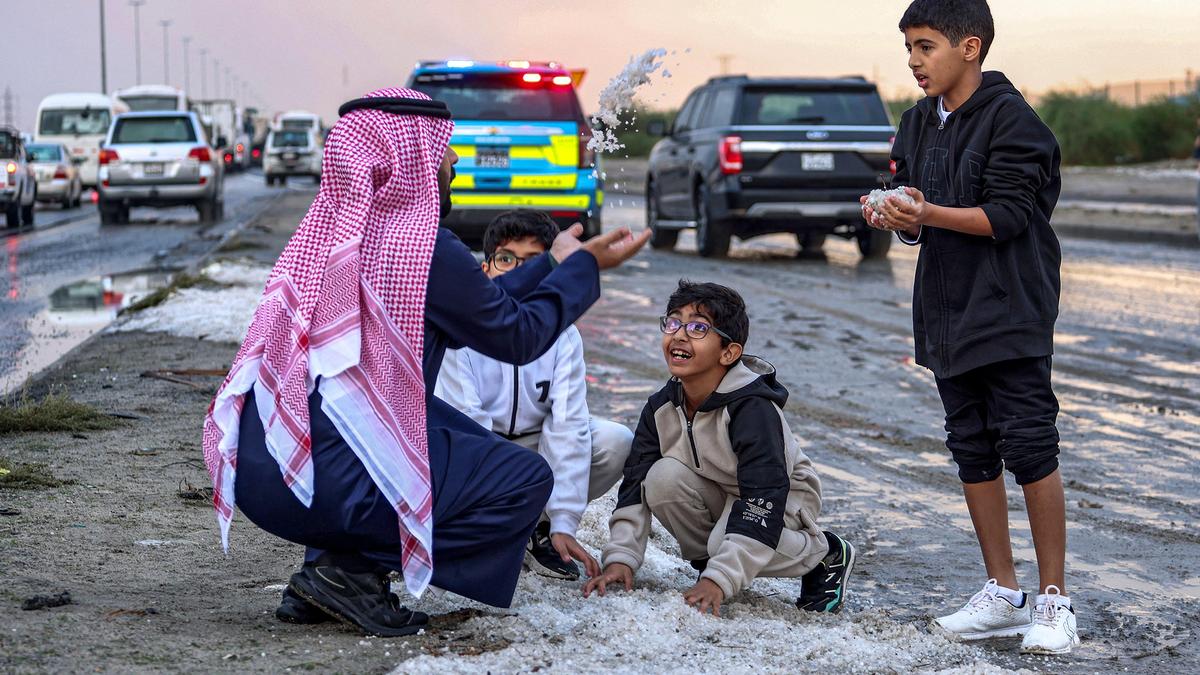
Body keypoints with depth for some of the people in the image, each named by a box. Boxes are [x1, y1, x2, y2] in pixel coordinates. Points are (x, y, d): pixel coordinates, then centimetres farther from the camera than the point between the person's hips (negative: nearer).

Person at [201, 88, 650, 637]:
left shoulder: (329, 230, 12)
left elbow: (474, 309, 23)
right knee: (526, 478, 3)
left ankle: (335, 559, 12)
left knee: (464, 437, 26)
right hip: (320, 481, -8)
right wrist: (583, 267, 17)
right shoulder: (420, 244, -12)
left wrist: (553, 262, 28)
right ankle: (349, 571, -3)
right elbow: (517, 336, 3)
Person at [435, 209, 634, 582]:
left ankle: (539, 527, -2)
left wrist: (564, 523, -27)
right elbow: (465, 424, -25)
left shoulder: (563, 335, -12)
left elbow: (567, 426, -19)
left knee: (617, 442, -22)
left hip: (532, 444, 2)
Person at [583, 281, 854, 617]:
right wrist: (620, 558, -22)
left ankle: (826, 554, -5)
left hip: (783, 499, -5)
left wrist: (720, 580, -40)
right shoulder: (662, 408, -11)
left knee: (727, 541, -35)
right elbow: (636, 485, -9)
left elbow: (763, 504, -35)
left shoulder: (753, 409, -31)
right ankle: (706, 559, 0)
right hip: (718, 494, 5)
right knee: (663, 477, -23)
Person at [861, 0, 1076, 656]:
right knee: (972, 451, 9)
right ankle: (1002, 594, 18)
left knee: (1028, 445, -7)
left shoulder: (1010, 118, -11)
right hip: (947, 313, 8)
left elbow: (1008, 214, -18)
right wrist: (894, 217, -7)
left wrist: (928, 214, -29)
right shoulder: (917, 124, 12)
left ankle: (1053, 599, 2)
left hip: (1010, 310, -7)